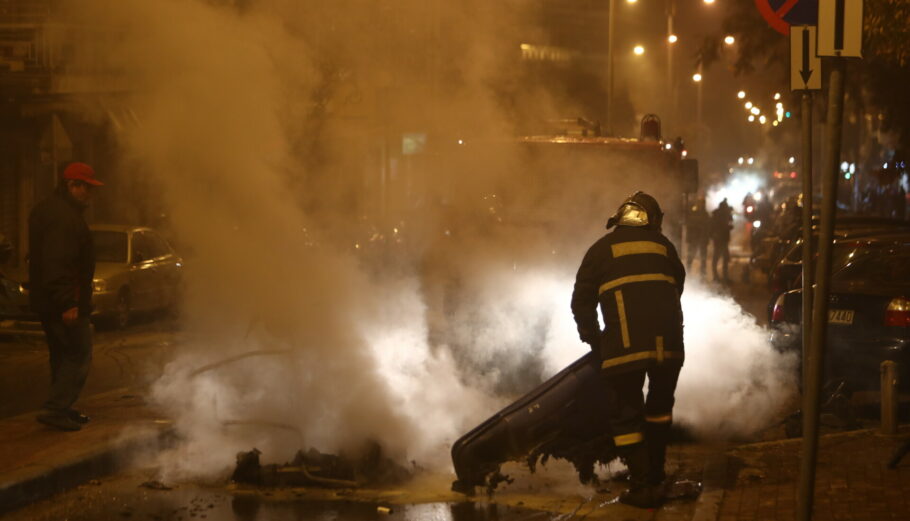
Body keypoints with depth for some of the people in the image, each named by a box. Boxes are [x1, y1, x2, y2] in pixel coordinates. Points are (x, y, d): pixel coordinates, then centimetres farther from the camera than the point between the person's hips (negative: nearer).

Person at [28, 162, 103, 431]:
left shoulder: (44, 210, 16)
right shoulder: (64, 217, -18)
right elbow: (57, 263, -26)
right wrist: (67, 303, -26)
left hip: (45, 302, 11)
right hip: (65, 303, -11)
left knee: (62, 356, 17)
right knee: (79, 356, -6)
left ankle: (62, 409, 23)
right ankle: (54, 409, -9)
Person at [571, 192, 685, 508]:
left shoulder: (602, 250, 8)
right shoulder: (664, 247, 15)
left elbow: (581, 301, 7)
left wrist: (594, 340, 19)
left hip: (624, 348, -3)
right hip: (668, 344, 3)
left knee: (626, 415, 6)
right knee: (659, 407, 22)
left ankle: (641, 487, 3)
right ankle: (654, 476, 28)